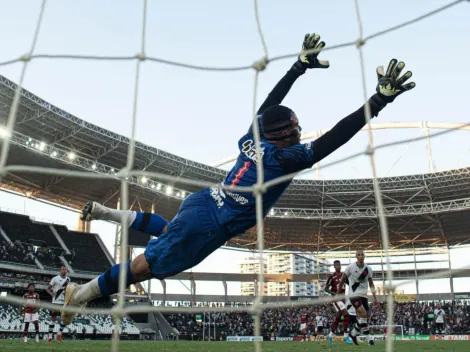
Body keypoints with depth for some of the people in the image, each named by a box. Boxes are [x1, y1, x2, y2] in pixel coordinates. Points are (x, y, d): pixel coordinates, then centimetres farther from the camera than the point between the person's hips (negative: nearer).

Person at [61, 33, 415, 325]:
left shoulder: (252, 138, 3)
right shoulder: (286, 156, -18)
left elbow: (270, 101, 14)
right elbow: (334, 138, -22)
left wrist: (301, 64, 19)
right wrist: (380, 99, -21)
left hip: (199, 203, 8)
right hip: (207, 226, -8)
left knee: (170, 233, 37)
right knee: (149, 266, 3)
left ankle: (106, 212, 33)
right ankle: (81, 293, 11)